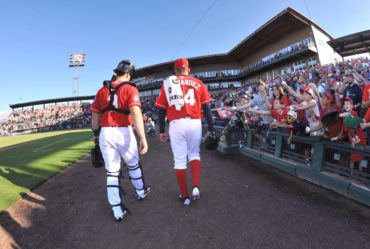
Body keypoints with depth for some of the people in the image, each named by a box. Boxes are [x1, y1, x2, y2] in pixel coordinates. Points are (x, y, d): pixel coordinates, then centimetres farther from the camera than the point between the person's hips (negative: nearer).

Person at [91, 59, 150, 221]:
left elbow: (95, 116, 12)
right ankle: (141, 191, 42)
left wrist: (96, 134, 25)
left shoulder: (102, 91, 10)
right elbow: (136, 114, -19)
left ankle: (117, 210, 19)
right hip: (123, 132, -3)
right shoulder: (130, 89, -5)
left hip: (105, 133, 4)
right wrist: (143, 139, -22)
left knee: (112, 172, 11)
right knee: (133, 165, 20)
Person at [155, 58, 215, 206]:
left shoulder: (167, 84, 9)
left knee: (180, 160, 9)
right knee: (194, 154, 20)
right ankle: (196, 187, 4)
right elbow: (206, 108, 5)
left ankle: (184, 196, 19)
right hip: (194, 123, 1)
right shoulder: (197, 83, 9)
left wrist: (161, 131, 12)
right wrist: (211, 128, 11)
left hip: (176, 124, 0)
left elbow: (161, 110, 5)